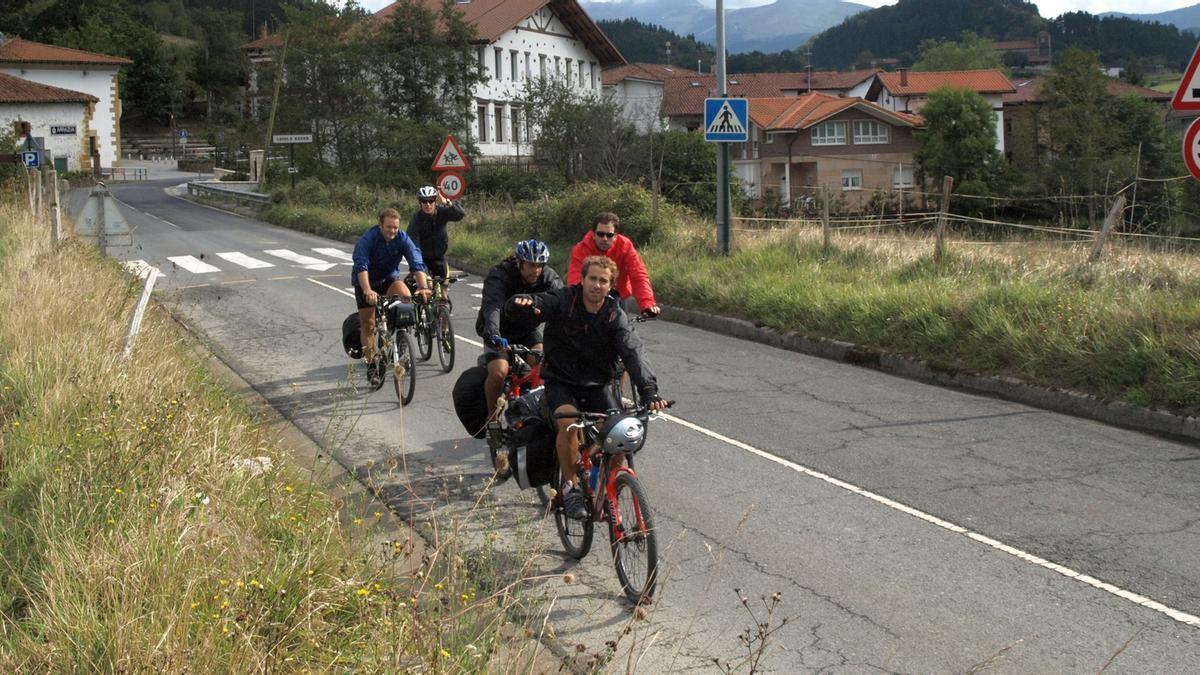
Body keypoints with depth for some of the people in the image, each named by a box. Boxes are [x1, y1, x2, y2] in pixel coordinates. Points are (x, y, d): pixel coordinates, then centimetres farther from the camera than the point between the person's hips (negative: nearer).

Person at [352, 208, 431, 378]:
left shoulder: (402, 238, -19)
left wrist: (423, 286, -44)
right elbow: (361, 266, -39)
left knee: (406, 297, -29)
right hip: (366, 282, -2)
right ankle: (370, 363, 12)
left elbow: (416, 263, -28)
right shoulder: (367, 239, -27)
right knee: (368, 324, -2)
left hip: (389, 278, 2)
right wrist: (367, 291, -54)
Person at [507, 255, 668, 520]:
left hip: (597, 385, 2)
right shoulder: (563, 301, -12)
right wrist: (523, 303, -49)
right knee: (569, 422, -31)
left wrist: (649, 391, -36)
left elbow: (633, 353, -21)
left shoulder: (615, 316, -8)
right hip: (560, 381, -2)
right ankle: (570, 486, -11)